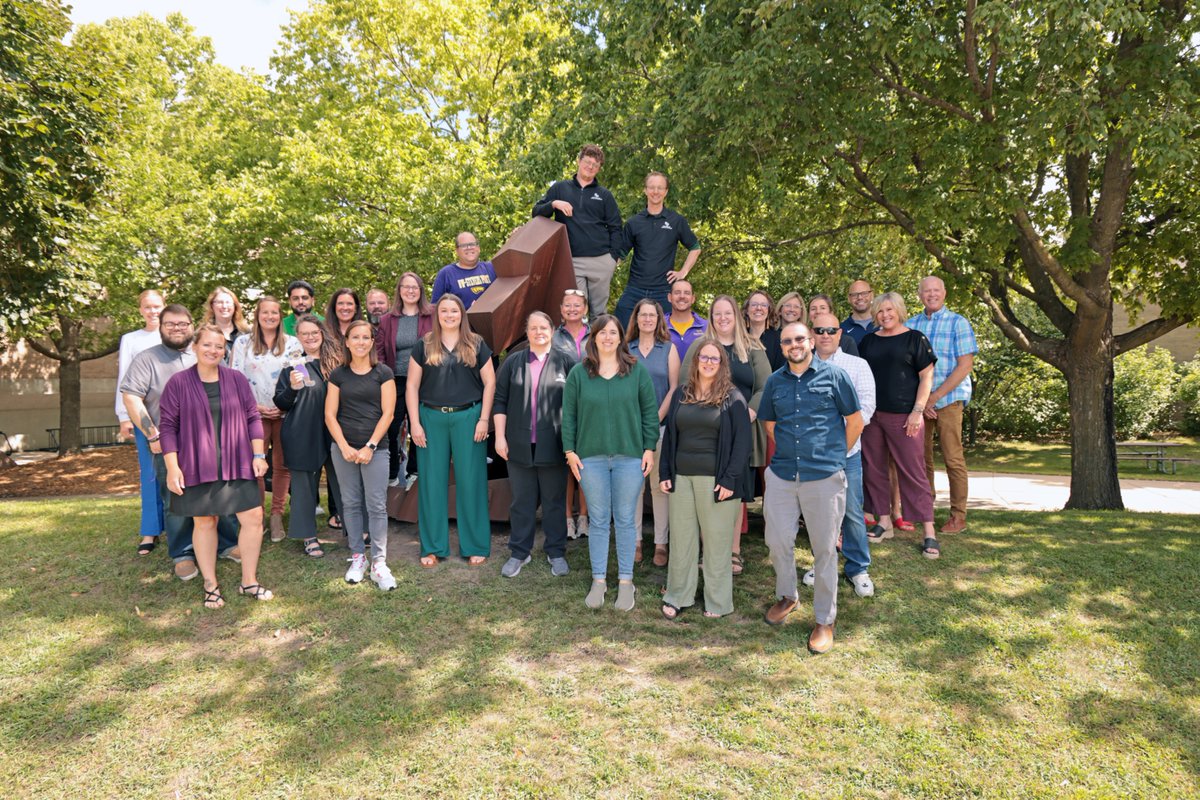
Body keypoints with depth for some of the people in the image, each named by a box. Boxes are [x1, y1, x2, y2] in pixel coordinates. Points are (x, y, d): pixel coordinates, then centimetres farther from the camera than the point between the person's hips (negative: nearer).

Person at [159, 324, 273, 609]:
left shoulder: (237, 379, 5)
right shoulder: (178, 383, -2)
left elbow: (252, 417, 7)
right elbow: (168, 427, -1)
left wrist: (258, 454, 0)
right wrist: (172, 467, -8)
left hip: (236, 464, 2)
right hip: (197, 467, -2)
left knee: (253, 517, -1)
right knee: (204, 522, 8)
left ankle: (249, 581, 16)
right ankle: (210, 585, 23)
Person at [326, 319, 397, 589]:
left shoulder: (383, 374, 2)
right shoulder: (338, 375, 8)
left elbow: (387, 413, -3)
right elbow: (330, 415, 4)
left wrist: (370, 446, -10)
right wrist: (344, 447, -7)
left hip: (375, 448, -2)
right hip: (343, 449, 2)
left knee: (376, 506, -4)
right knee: (351, 503, 8)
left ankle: (379, 563, 2)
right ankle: (357, 557, 19)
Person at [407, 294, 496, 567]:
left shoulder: (476, 345, 6)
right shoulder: (424, 346, 7)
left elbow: (489, 382, 4)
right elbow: (412, 386, 5)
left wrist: (484, 419, -5)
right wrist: (415, 423, -3)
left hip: (468, 418, -1)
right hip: (432, 419, 1)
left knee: (470, 482, 3)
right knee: (432, 482, 5)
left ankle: (475, 547, 15)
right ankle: (433, 547, 18)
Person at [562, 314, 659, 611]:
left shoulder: (637, 371, 3)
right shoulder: (579, 373, 3)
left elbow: (650, 411, 4)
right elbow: (568, 415, 5)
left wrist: (649, 448, -1)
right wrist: (570, 451, 0)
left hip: (629, 456, 0)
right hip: (591, 457, 0)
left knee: (626, 519, 6)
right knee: (598, 520, 8)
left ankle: (625, 581, 17)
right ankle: (598, 580, 19)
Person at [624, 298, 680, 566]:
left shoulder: (669, 349, 5)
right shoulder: (626, 349, 9)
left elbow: (674, 388, 0)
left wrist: (656, 420, -7)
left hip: (660, 426, -1)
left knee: (660, 485, 1)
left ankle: (661, 544, 9)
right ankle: (635, 541, 15)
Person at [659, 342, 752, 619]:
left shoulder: (732, 398, -3)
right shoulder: (681, 394, 10)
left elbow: (742, 442, -7)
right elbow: (669, 435, 13)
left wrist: (730, 479, -14)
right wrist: (664, 472, 6)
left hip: (716, 480, -4)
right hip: (681, 478, 4)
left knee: (717, 540, 5)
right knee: (681, 538, 10)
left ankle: (718, 601, 17)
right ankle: (677, 596, 22)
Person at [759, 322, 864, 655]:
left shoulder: (834, 375, -1)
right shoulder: (775, 381, 9)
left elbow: (855, 421, 4)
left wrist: (835, 454, 7)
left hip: (824, 477, -3)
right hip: (781, 475, 4)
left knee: (825, 549, 4)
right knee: (777, 540, 8)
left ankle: (824, 620, 18)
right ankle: (787, 596, 35)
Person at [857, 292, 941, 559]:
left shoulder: (915, 338, 0)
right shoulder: (869, 341, 12)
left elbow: (927, 376, -3)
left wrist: (918, 411, -12)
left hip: (903, 416, -5)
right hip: (872, 415, 5)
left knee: (913, 472, -4)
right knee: (873, 469, 8)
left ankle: (929, 532, 2)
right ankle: (884, 522, 21)